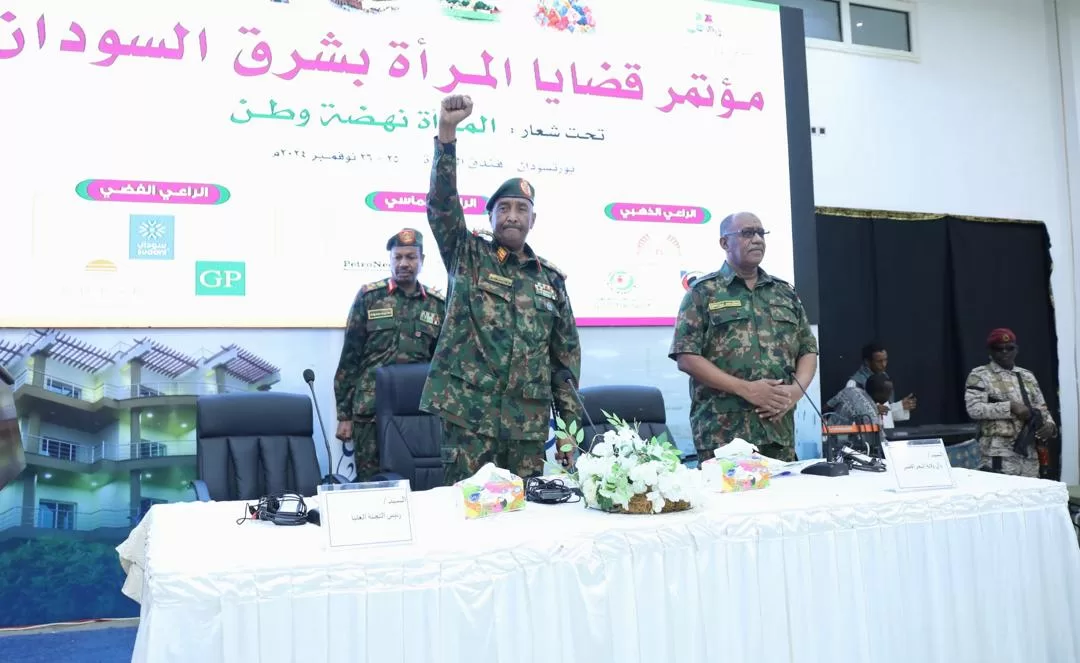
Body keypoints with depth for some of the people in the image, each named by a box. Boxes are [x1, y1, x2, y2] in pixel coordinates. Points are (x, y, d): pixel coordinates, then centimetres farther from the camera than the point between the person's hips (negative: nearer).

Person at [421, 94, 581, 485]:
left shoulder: (550, 279, 12)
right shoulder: (468, 257, 6)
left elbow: (567, 357, 12)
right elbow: (442, 203, -10)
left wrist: (569, 427, 7)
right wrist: (447, 132, -21)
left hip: (529, 422, 3)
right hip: (468, 414, -3)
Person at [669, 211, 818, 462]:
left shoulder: (786, 292, 15)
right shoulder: (703, 292, 1)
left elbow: (808, 350, 15)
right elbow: (686, 357, -7)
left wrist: (796, 390, -6)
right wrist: (746, 389, -15)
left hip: (780, 431, 4)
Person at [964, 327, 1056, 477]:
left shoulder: (1028, 376, 18)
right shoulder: (979, 375, -1)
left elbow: (1041, 408, 18)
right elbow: (974, 409, -13)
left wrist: (1050, 425, -3)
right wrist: (1010, 407, -17)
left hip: (1030, 451, 6)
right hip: (999, 452, -6)